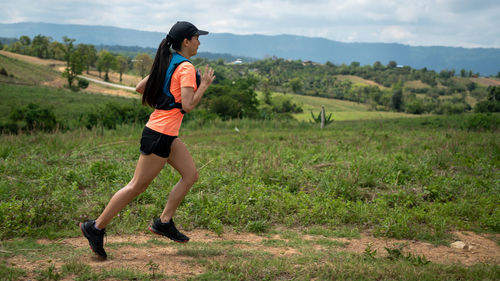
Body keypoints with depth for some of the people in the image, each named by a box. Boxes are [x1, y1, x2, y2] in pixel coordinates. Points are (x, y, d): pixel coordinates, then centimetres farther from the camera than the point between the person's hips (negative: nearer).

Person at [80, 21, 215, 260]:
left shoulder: (167, 63, 11)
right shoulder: (186, 68, -15)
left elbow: (140, 88, 15)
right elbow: (187, 106, -23)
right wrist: (204, 85, -11)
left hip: (166, 134, 10)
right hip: (160, 134, -10)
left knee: (191, 175, 11)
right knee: (137, 186, -1)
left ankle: (164, 222, 15)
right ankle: (96, 227, 8)